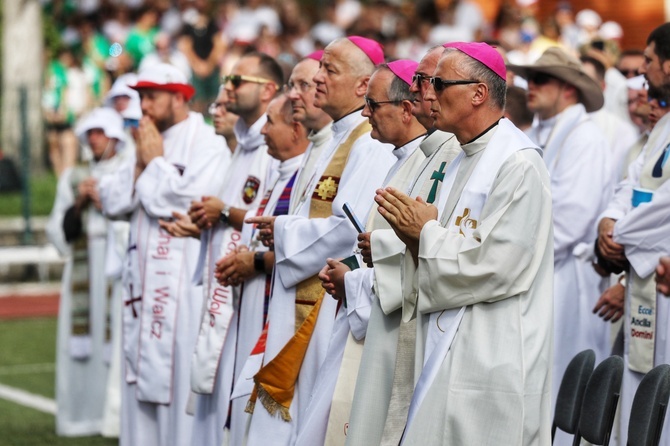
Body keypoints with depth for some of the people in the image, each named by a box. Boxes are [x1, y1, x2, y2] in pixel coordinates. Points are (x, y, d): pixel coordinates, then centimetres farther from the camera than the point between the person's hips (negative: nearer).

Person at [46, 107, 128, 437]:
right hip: (83, 271, 4)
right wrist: (79, 203, -2)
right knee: (82, 346, -1)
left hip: (120, 270, -4)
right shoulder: (73, 178, 17)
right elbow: (58, 232, 13)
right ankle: (87, 415, 3)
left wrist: (105, 200, -7)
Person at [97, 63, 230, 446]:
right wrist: (140, 163, -1)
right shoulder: (150, 142, 16)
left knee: (178, 380, -8)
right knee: (142, 380, 9)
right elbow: (113, 202, 11)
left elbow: (184, 201, -20)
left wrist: (156, 161, -6)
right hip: (144, 281, 8)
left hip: (184, 282, -8)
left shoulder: (207, 145, -7)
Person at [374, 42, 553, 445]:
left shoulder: (519, 164, -13)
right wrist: (417, 236, 1)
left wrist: (427, 233, -8)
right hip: (447, 353, 9)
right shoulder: (463, 162, 17)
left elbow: (495, 266, -20)